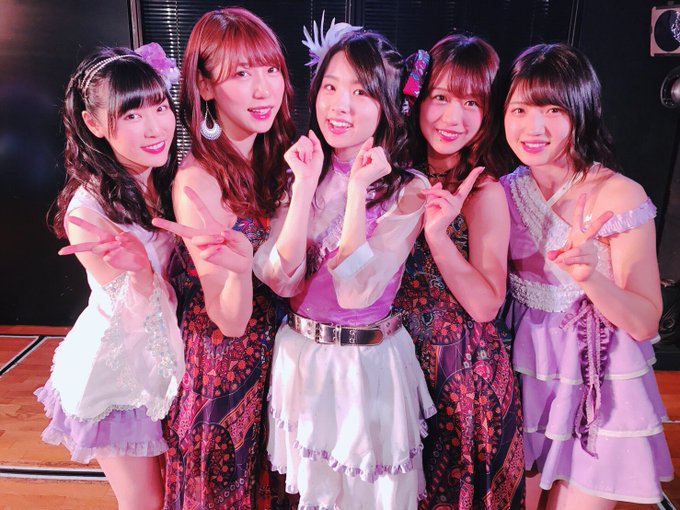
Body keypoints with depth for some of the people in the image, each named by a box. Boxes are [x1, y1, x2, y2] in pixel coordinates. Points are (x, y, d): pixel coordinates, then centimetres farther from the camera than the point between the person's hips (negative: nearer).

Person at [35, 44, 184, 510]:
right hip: (115, 372, -5)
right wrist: (139, 267, -43)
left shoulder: (174, 184, -7)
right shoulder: (86, 211, -24)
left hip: (167, 362, 5)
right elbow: (137, 315, -24)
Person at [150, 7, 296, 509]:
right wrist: (240, 266, -43)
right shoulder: (197, 180, -25)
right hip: (223, 366, -6)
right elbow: (230, 321, -23)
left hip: (271, 352, 6)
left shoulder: (271, 157, -5)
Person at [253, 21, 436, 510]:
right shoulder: (299, 171, -3)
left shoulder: (408, 189, -14)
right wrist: (306, 184, -20)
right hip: (301, 358, 4)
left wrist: (357, 188, -26)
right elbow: (282, 280, -13)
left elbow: (355, 291, -23)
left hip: (369, 365, -3)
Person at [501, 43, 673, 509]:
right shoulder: (504, 192, -1)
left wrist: (592, 277, -33)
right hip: (523, 377, 4)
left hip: (598, 387, -3)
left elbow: (645, 323, -13)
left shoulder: (619, 195, -14)